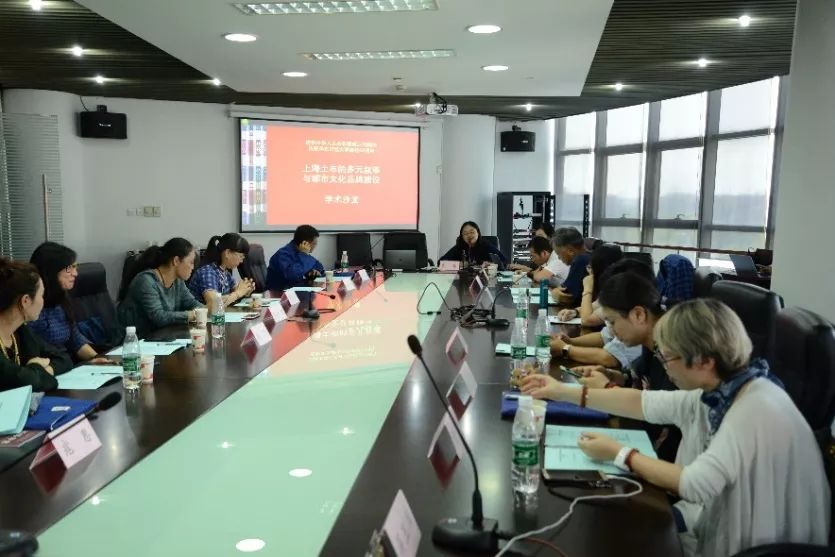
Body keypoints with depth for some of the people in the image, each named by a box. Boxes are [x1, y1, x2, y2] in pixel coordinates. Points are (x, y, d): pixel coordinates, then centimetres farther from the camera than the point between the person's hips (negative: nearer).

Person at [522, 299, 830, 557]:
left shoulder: (757, 410, -29)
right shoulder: (718, 389, -4)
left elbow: (695, 484, -31)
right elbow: (645, 403, 6)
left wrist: (619, 454, -18)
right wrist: (566, 392, 5)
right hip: (717, 517, 7)